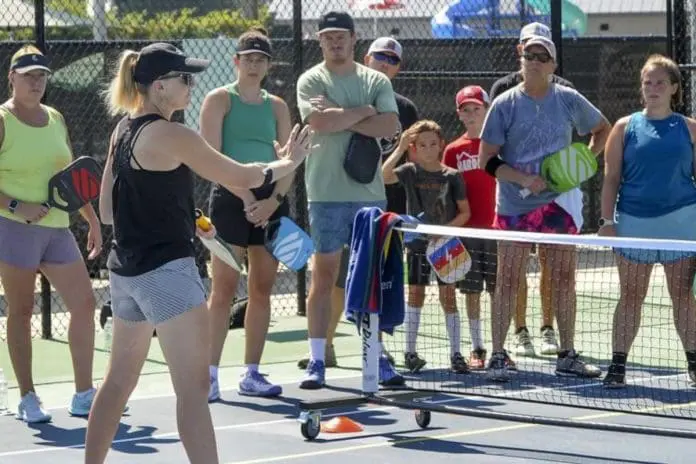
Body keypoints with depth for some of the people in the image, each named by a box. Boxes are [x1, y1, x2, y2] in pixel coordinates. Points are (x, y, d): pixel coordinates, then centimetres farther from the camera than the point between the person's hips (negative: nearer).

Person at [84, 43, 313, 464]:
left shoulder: (124, 131, 9)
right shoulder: (172, 136, -16)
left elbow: (108, 209, 16)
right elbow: (241, 178, -10)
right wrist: (288, 162, 7)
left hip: (126, 270, 9)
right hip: (166, 269, -9)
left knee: (119, 380, 18)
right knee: (194, 388, -9)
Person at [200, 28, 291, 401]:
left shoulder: (276, 106, 14)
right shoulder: (220, 100, 0)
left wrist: (274, 199, -8)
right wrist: (247, 198, -15)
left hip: (271, 202, 5)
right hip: (232, 199, -5)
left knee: (262, 288, 6)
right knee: (224, 289, -9)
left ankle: (252, 374, 12)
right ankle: (210, 374, -8)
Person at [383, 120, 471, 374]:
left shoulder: (452, 176, -2)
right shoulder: (410, 171, 0)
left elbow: (465, 212, 0)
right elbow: (383, 176, -18)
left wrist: (447, 228, -16)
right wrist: (400, 149, -21)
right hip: (418, 243, 1)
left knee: (448, 296, -2)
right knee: (415, 294, 6)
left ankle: (456, 354, 2)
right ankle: (410, 351, 14)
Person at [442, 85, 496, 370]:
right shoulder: (454, 150, 7)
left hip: (496, 228, -1)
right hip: (466, 229, 1)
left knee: (498, 291, 1)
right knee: (472, 292, 4)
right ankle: (476, 349, 11)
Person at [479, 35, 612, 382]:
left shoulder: (569, 100, 3)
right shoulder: (505, 105, -3)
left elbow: (602, 129, 19)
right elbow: (487, 160, -3)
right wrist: (524, 179, -16)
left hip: (559, 201, 3)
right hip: (514, 205, -2)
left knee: (564, 278, 5)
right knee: (509, 280, -3)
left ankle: (567, 356, 14)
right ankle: (498, 357, 2)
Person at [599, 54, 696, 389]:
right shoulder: (625, 127, 6)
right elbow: (611, 178, 4)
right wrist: (607, 220, -5)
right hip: (634, 223, 0)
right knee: (630, 296, 2)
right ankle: (618, 365, 6)